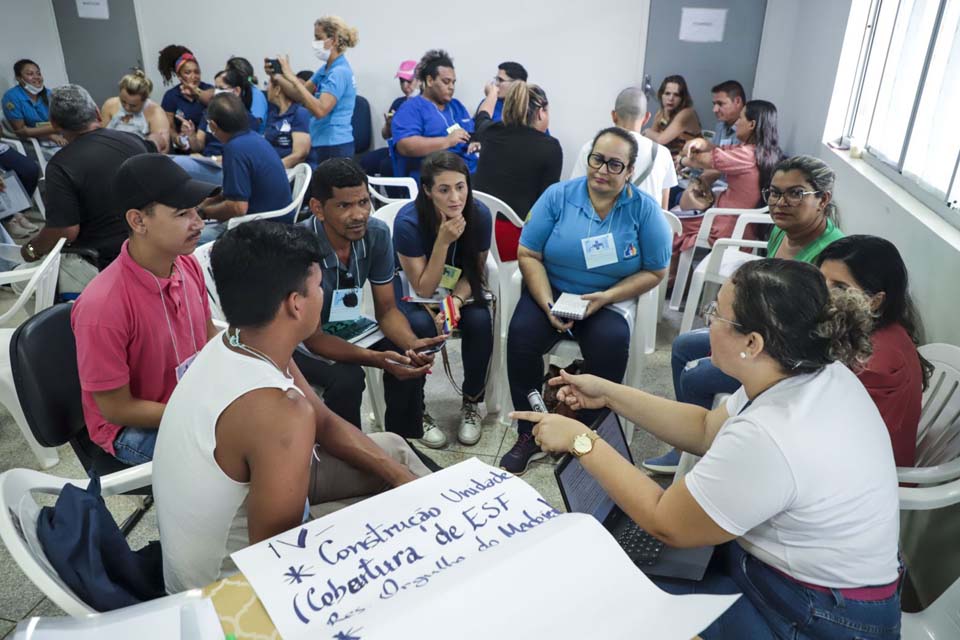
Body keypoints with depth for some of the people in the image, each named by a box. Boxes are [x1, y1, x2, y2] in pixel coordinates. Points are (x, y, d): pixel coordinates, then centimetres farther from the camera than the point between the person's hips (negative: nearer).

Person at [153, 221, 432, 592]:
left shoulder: (232, 346, -8)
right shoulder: (281, 412, -39)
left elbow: (327, 424, 4)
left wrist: (398, 474, -4)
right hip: (224, 577, -8)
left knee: (390, 448, 11)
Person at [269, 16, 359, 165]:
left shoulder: (340, 72, -16)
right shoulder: (326, 69, 12)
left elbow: (320, 110, -26)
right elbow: (300, 95, 17)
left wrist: (292, 78, -24)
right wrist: (276, 75, 2)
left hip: (335, 147, -9)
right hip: (325, 144, 9)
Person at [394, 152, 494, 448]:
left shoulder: (480, 214, -19)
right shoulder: (409, 220, -28)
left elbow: (474, 272, -5)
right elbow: (424, 289, -23)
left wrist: (457, 301, -26)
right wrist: (443, 241, -35)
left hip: (458, 288, 3)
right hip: (410, 290, -2)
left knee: (480, 321, -28)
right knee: (420, 325, -34)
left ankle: (471, 403, -4)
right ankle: (416, 411, -10)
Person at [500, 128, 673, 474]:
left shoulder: (645, 210, -4)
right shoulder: (558, 196, -3)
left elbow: (653, 273, 0)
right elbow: (529, 255, -4)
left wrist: (605, 298, -16)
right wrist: (548, 306, -18)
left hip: (610, 300, -1)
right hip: (550, 290, 1)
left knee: (611, 344, -31)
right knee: (521, 334, -27)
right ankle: (530, 436, -10)